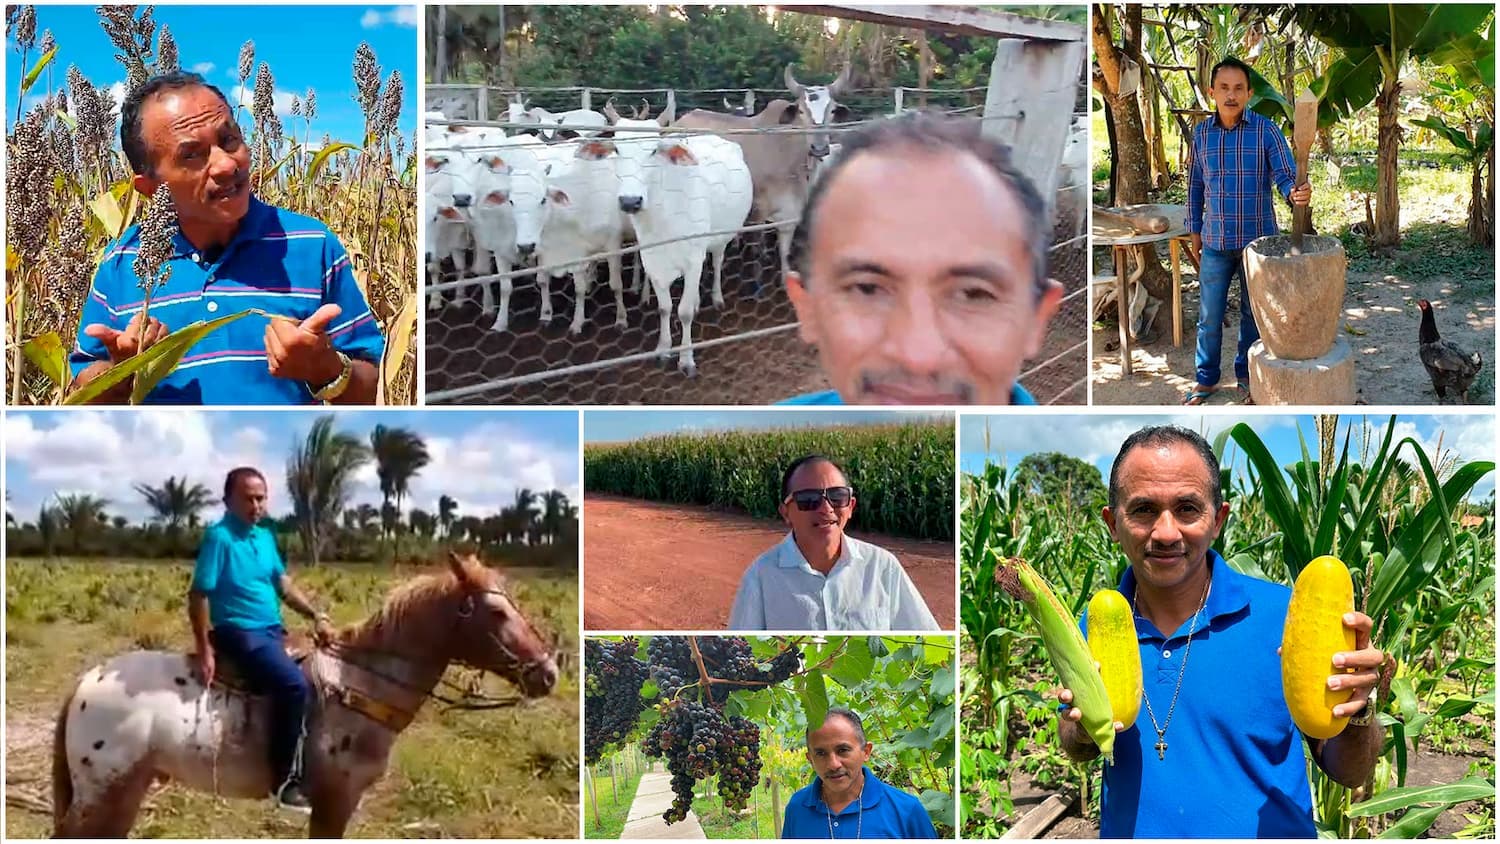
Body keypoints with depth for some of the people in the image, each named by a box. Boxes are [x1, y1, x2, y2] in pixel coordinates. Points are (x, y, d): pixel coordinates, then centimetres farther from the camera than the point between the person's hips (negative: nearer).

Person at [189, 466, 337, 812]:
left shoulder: (265, 537, 11)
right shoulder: (219, 538, -13)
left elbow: (284, 583, 18)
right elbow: (198, 595, -16)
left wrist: (317, 616, 7)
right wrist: (205, 651, -18)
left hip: (272, 631, 9)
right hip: (239, 633, -9)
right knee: (294, 684, -28)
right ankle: (285, 779, -21)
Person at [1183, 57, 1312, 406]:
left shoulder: (1266, 131, -8)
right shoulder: (1201, 133, 1)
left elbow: (1284, 174, -14)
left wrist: (1296, 193, -37)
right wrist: (1195, 231, 11)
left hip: (1257, 238, -2)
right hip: (1215, 242, 2)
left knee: (1253, 312, 11)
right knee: (1209, 315, 6)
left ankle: (1246, 376, 26)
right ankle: (1206, 379, 20)